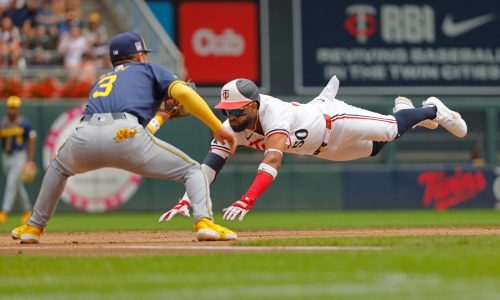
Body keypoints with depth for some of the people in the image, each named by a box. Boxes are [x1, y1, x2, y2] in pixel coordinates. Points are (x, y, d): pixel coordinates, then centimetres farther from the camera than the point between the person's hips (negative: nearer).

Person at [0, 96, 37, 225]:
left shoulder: (25, 123, -7)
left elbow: (31, 141, -3)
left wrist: (30, 160, -7)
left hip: (19, 157, -5)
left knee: (12, 183, -17)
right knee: (18, 185, 15)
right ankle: (28, 211, 30)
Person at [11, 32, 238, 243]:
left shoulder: (101, 79, 40)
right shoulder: (149, 69, 28)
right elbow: (184, 93, 7)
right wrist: (219, 128, 6)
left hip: (84, 137, 4)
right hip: (125, 135, -4)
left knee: (59, 167, 40)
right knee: (192, 171, 9)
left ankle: (33, 228, 38)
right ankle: (204, 222, -17)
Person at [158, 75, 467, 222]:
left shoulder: (274, 115, -47)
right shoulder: (231, 128, -29)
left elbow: (273, 160, -61)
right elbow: (212, 162, -35)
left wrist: (247, 200, -74)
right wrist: (186, 201, -51)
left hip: (332, 120, -6)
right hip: (320, 148, 6)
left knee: (392, 129, 14)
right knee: (374, 148, 27)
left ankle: (432, 110, 43)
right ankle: (402, 107, 56)